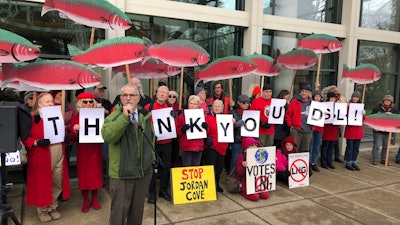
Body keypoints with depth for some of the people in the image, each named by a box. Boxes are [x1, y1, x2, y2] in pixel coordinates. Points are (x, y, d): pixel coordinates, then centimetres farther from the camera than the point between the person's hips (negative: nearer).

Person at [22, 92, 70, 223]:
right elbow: (25, 138, -9)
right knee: (42, 184, 6)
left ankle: (52, 207, 29)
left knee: (57, 183, 12)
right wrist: (37, 142, -24)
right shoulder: (32, 118, -7)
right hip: (42, 157, -5)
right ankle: (42, 210, 23)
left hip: (58, 156, 5)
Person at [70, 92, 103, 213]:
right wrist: (75, 130, -20)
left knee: (96, 174, 8)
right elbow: (73, 139, -2)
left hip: (96, 150, 1)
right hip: (82, 151, -1)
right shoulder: (75, 118, -1)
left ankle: (94, 199, 26)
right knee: (83, 175, 6)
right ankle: (86, 201, 23)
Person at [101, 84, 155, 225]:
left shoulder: (145, 116, 8)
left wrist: (151, 155, 15)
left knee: (137, 209, 19)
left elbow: (152, 137, 21)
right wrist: (124, 116, -29)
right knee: (119, 210, 4)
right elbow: (107, 136, -28)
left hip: (144, 171, 5)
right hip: (122, 172, -4)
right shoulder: (114, 116, -7)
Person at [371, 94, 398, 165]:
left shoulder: (394, 109, 8)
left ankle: (384, 159, 22)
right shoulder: (377, 108, -3)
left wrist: (391, 114, -16)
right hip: (378, 130, -4)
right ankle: (374, 159, 7)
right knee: (376, 145, 0)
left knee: (386, 146, 11)